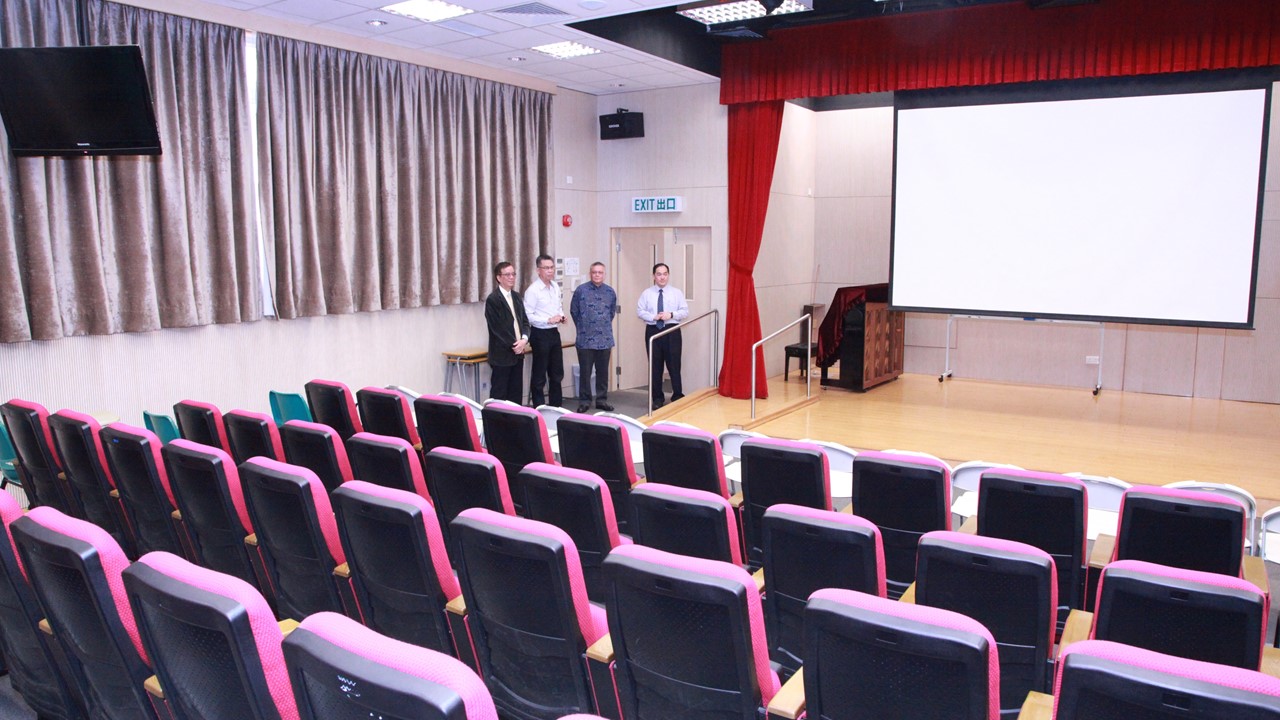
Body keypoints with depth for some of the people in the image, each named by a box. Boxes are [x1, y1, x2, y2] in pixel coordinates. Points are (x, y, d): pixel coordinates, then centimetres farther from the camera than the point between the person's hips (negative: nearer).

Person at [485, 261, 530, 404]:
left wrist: (524, 339, -6)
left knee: (516, 391, 10)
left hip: (518, 351, 7)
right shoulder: (492, 299, -10)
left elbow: (524, 321, 12)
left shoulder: (516, 296, 13)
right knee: (499, 393, 0)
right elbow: (497, 327, -15)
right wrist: (513, 345, -13)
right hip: (502, 354, -7)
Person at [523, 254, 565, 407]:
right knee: (539, 375, 3)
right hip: (540, 334, -7)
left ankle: (557, 406, 25)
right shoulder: (533, 290, -14)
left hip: (554, 332, 7)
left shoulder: (556, 287, 8)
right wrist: (548, 320, -22)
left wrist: (561, 315, -1)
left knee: (557, 373, 14)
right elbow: (527, 316, -18)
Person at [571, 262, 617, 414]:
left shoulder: (610, 292, 6)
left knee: (603, 371, 9)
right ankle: (584, 401, 11)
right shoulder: (581, 290, -4)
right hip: (585, 339, -3)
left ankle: (602, 399, 20)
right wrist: (583, 327, 11)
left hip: (605, 339, 3)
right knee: (585, 371, 2)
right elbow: (574, 311, 4)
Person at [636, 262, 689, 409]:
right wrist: (653, 317, -13)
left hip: (672, 331, -1)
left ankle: (678, 397, 8)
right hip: (653, 331, 1)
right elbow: (640, 311, 2)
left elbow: (685, 311, 2)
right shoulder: (647, 293, 5)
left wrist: (671, 315, -15)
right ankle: (657, 398, 15)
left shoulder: (677, 292, 5)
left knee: (674, 364, -1)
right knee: (655, 366, 6)